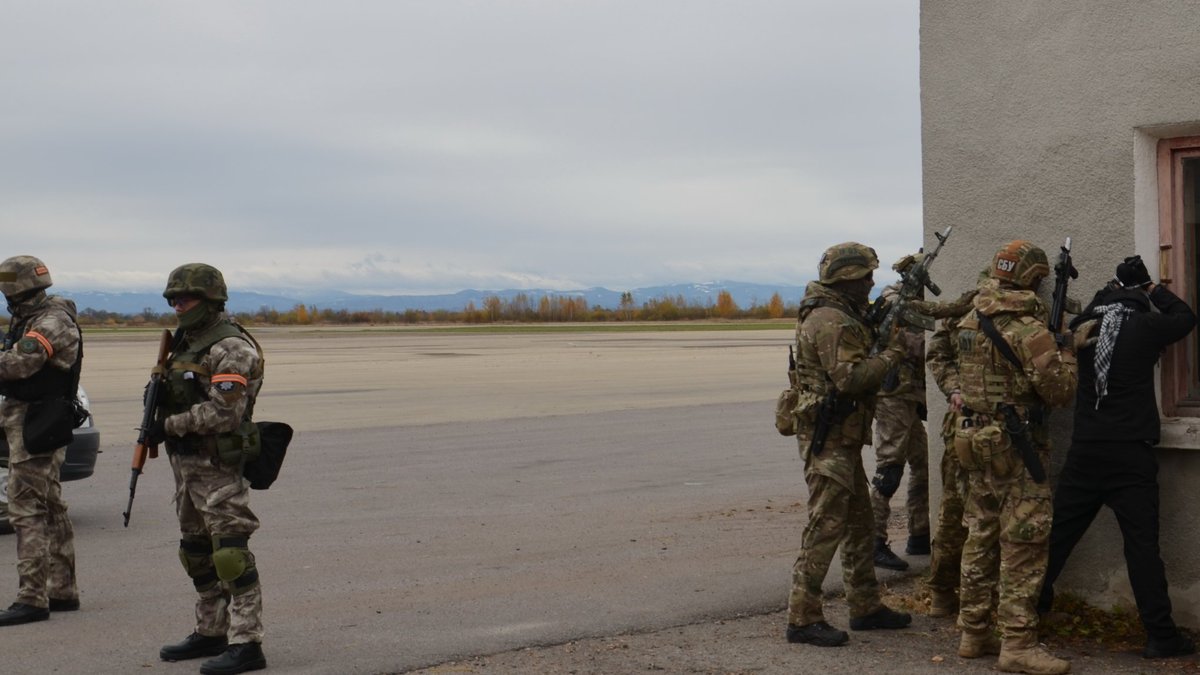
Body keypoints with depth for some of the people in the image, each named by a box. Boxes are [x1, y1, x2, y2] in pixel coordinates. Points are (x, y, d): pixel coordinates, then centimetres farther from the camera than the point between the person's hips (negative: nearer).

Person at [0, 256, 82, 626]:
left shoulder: (52, 322, -16)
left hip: (35, 427, -10)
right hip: (37, 426, 10)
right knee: (51, 510, 14)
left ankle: (32, 598, -8)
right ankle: (63, 591, 22)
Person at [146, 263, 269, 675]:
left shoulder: (229, 348, -14)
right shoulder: (186, 343, 15)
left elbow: (223, 412, -22)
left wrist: (168, 426, -17)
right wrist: (157, 394, 1)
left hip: (218, 466, -10)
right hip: (186, 464, 10)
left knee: (230, 553, -10)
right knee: (197, 551, 16)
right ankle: (211, 633, 27)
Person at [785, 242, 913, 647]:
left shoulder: (842, 315, 16)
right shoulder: (830, 320, -18)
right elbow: (850, 378, -25)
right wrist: (893, 355, -15)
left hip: (844, 437, 11)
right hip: (828, 436, -11)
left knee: (859, 522, 16)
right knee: (825, 524, -9)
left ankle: (865, 607, 26)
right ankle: (802, 618, -5)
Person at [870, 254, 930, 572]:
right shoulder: (895, 302, -12)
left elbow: (923, 350, 17)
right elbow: (917, 346, -20)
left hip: (912, 399, 10)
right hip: (894, 398, -10)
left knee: (923, 467, 14)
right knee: (889, 470, -9)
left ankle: (920, 536, 22)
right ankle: (874, 543, -6)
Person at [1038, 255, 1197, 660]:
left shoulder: (1085, 325, 5)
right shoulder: (1145, 327, -6)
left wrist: (1117, 288, 23)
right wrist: (1152, 288, 22)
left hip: (1085, 450, 4)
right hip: (1131, 453, -4)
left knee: (1059, 533, 12)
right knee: (1141, 545, -3)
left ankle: (1032, 606, 22)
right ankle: (1160, 636, -2)